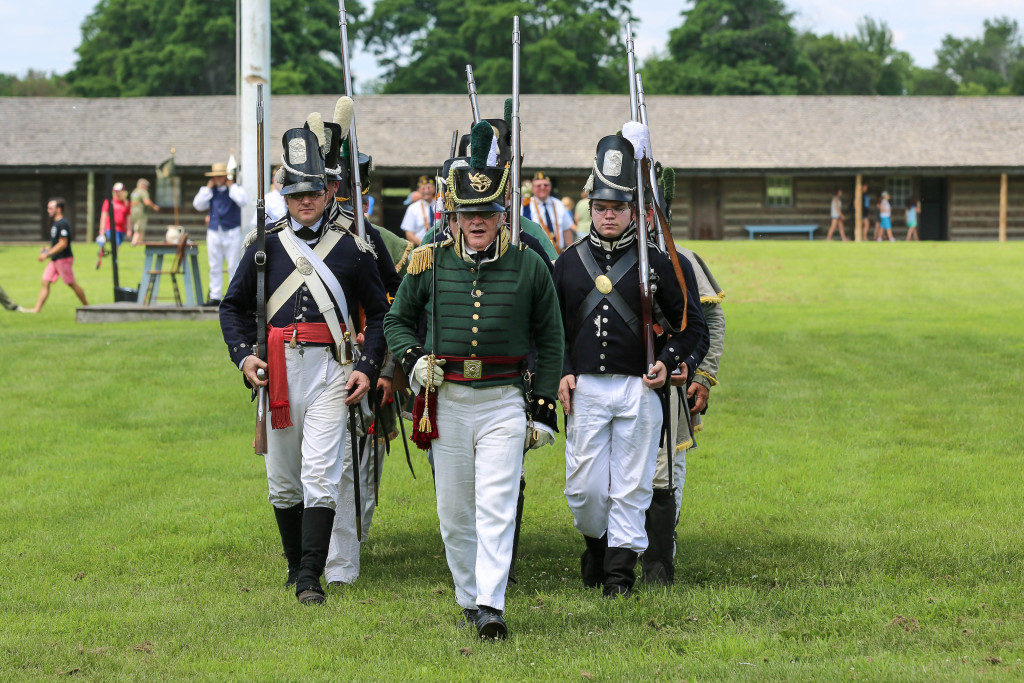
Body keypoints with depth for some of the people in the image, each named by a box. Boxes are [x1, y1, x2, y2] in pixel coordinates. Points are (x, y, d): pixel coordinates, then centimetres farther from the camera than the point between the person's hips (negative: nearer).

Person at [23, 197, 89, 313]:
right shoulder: (56, 223, 13)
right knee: (45, 282, 4)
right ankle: (37, 308, 3)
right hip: (55, 259, 10)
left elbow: (63, 244, -23)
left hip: (64, 259, -10)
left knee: (72, 284, 0)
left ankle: (86, 306, 12)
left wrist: (48, 254, -22)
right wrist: (48, 250, 14)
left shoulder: (63, 224, -18)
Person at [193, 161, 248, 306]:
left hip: (232, 233, -4)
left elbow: (242, 201, -20)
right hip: (214, 233, 4)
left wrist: (231, 186, -11)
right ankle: (215, 297, 11)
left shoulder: (236, 189, 1)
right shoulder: (210, 191, 13)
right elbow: (198, 205, 2)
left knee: (233, 266, -3)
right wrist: (208, 188, 0)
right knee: (215, 267, 6)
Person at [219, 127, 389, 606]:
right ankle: (296, 565, 27)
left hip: (331, 373, -2)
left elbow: (379, 313, 10)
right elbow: (233, 306, 16)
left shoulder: (352, 248, 6)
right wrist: (243, 356, 0)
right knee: (283, 480, 10)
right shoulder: (265, 247, 9)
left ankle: (310, 579, -15)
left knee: (320, 473, -13)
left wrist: (367, 368, -3)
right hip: (278, 372, 2)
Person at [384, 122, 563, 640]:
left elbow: (549, 343, 7)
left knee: (497, 508, -12)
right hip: (447, 402, 2)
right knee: (454, 514, 9)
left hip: (505, 403, -2)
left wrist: (543, 409, 3)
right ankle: (468, 598, 25)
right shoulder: (429, 263, 2)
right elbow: (396, 320, 16)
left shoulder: (529, 266, 0)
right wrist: (413, 360, -4)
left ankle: (491, 607, -16)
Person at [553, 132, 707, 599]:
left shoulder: (653, 263, 3)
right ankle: (596, 543, 29)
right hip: (584, 389, 1)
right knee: (583, 485, 1)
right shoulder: (569, 262, 9)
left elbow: (691, 324, 8)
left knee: (631, 485, 0)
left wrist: (667, 362, -8)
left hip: (637, 390, -1)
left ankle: (620, 569, 7)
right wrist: (560, 372, -1)